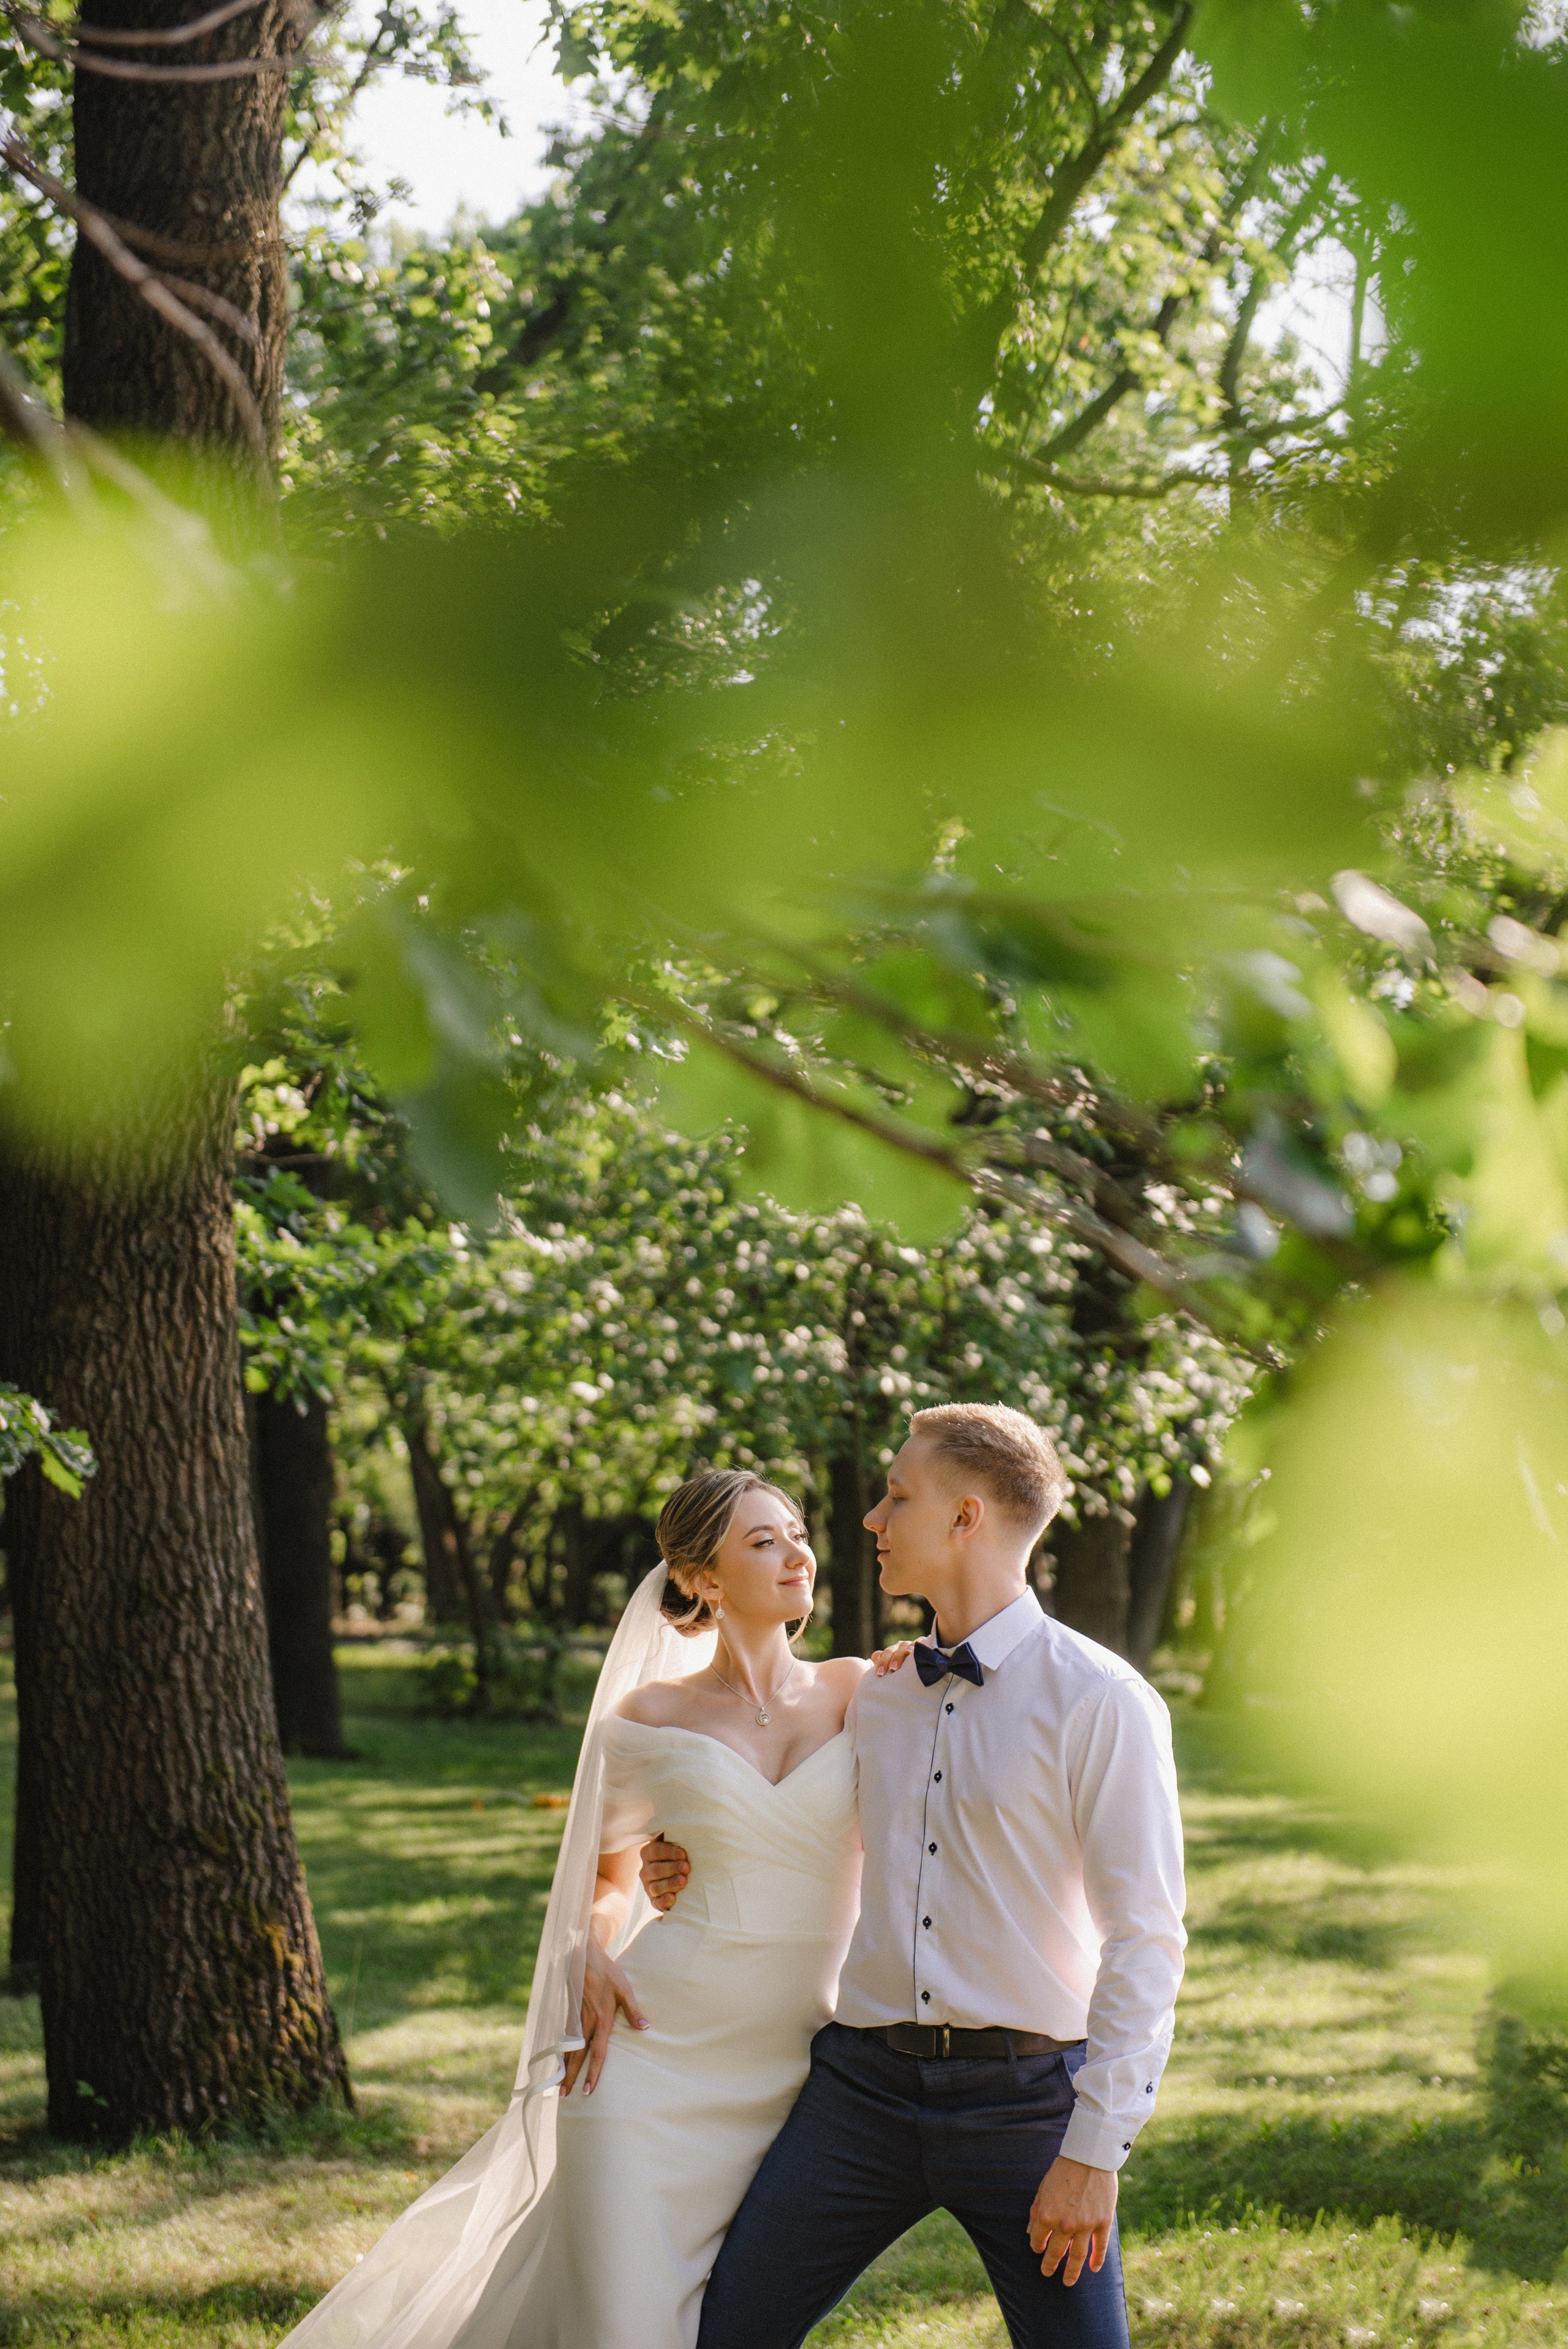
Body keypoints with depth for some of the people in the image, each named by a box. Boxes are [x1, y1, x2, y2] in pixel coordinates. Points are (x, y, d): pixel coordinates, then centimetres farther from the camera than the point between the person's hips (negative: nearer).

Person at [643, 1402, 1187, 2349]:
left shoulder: (1101, 1701, -7)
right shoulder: (882, 1696, 13)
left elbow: (1146, 1942, -10)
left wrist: (1095, 2152, -14)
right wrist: (697, 1875, 13)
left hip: (1025, 2094, -5)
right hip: (866, 2087, 5)